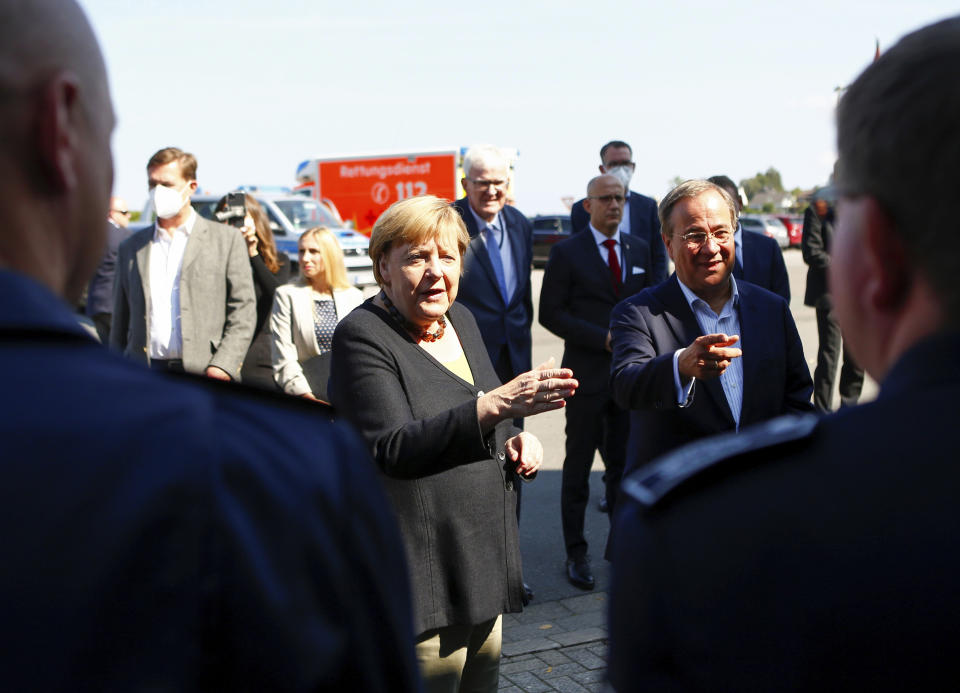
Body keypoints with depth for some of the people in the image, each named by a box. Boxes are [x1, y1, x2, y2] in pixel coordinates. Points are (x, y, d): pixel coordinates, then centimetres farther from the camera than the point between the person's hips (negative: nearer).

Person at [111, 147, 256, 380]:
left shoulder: (227, 239, 7)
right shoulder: (131, 247, 17)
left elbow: (244, 310, 1)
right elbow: (120, 323, 18)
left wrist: (223, 366, -10)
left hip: (203, 372, -2)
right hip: (144, 377, 3)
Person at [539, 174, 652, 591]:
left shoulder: (640, 249, 12)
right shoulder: (566, 253, -3)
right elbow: (551, 314, -7)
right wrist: (604, 338, -15)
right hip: (587, 373, -4)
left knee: (625, 464, 8)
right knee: (578, 467, 4)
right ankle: (576, 553, 14)